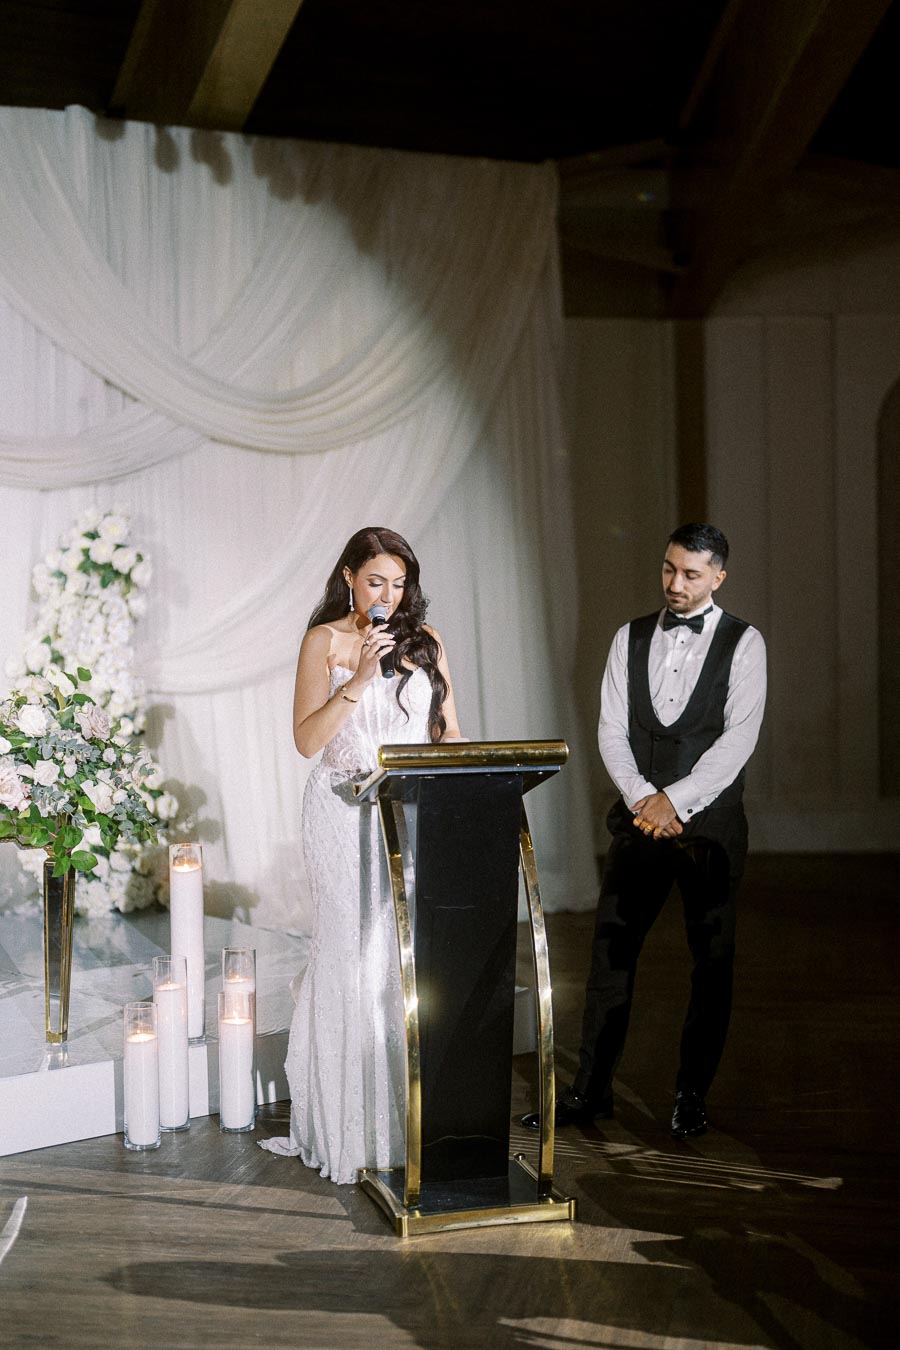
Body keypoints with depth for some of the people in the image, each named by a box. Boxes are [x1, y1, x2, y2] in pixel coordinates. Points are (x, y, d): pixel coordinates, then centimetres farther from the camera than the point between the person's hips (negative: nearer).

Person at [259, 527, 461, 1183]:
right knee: (352, 953, -3)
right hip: (346, 813, -2)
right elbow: (307, 739, -6)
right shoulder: (326, 641, 2)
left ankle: (409, 1113, 8)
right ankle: (348, 1121, 7)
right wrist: (359, 679, -15)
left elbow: (448, 731, 13)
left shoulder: (426, 641, 11)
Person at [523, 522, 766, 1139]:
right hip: (641, 818, 3)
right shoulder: (631, 638, 8)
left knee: (712, 962, 5)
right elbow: (612, 729, 2)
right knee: (611, 954, 3)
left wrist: (675, 801, -17)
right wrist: (643, 798, -13)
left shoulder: (743, 643, -2)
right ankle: (590, 1091, 12)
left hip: (710, 823, -2)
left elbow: (739, 738, -11)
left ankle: (693, 1095, 18)